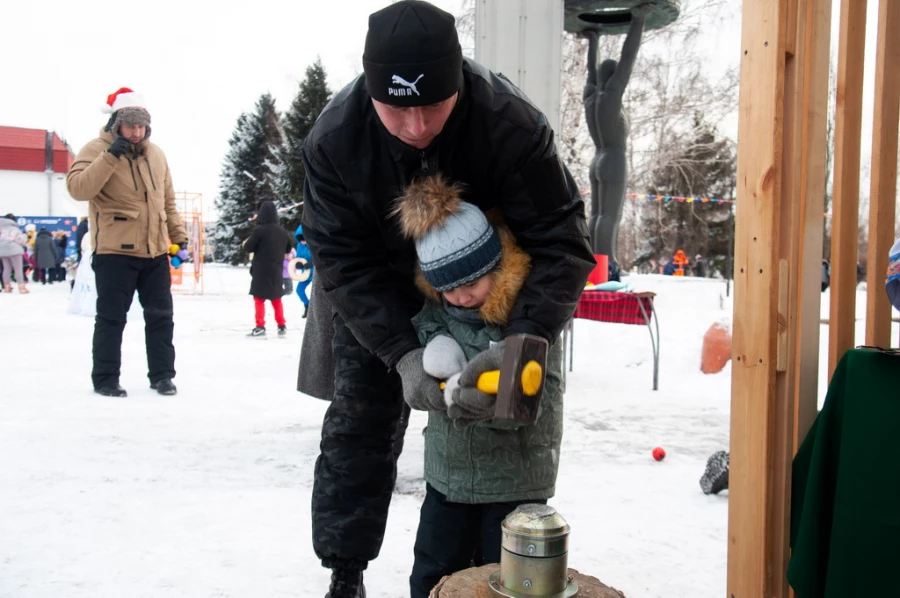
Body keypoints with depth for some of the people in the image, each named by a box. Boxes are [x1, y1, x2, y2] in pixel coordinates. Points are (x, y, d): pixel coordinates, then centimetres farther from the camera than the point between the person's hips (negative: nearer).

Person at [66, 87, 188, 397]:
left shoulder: (156, 154, 11)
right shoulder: (96, 150, -6)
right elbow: (78, 189, -22)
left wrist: (178, 233, 13)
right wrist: (110, 156, -27)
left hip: (155, 251, 6)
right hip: (114, 251, -5)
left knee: (161, 315, 9)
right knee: (112, 317, 2)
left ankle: (162, 375, 20)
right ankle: (105, 378, 14)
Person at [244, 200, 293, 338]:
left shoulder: (259, 230, -14)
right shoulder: (282, 232, 3)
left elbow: (248, 248, -11)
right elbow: (288, 248, 16)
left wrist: (246, 243, 8)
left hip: (261, 271, -5)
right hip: (276, 271, 5)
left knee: (259, 299, 3)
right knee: (276, 299, 16)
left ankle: (260, 327, -2)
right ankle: (282, 326, 18)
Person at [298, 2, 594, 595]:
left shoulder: (513, 124, -33)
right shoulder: (334, 137, -28)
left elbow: (561, 241, -29)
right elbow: (343, 259, -23)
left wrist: (523, 340, -43)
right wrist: (402, 351, -34)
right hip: (376, 294, 1)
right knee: (357, 422, 1)